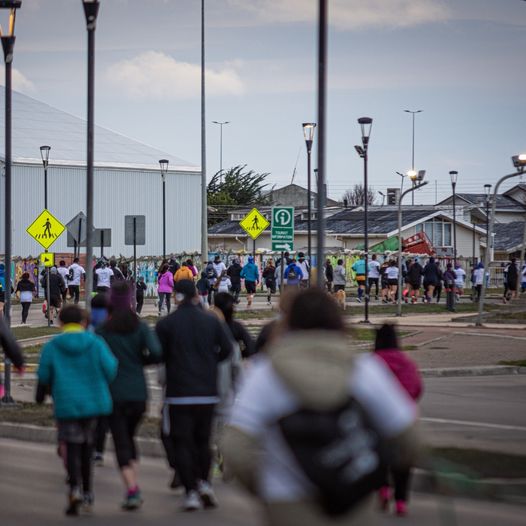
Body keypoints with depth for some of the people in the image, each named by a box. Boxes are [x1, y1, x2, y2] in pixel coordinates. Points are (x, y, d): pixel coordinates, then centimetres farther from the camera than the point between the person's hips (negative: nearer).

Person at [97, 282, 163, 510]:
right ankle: (134, 487, 11)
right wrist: (139, 361, 7)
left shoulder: (102, 331, -4)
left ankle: (131, 489, -13)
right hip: (139, 393, 3)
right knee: (129, 437, 20)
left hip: (114, 394, -3)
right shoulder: (141, 327, 0)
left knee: (121, 442, 2)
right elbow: (156, 353, -11)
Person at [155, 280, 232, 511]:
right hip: (207, 392, 3)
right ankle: (204, 482, 4)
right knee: (203, 440, 18)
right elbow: (227, 349, 2)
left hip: (179, 393, -3)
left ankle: (191, 492, -5)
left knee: (182, 442, 2)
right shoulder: (211, 321, 2)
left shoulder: (165, 324, -5)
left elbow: (158, 355, -4)